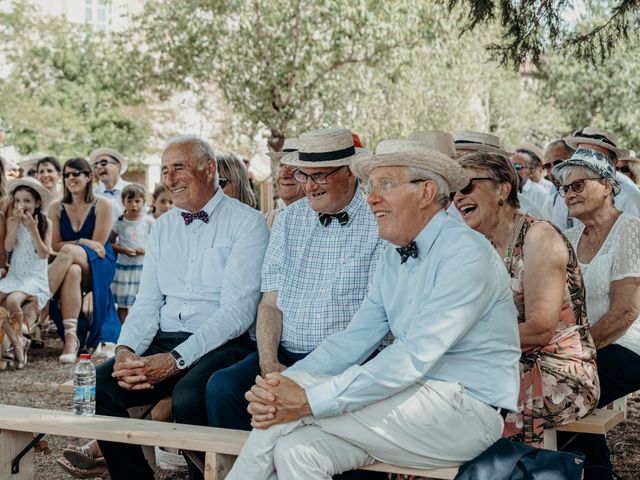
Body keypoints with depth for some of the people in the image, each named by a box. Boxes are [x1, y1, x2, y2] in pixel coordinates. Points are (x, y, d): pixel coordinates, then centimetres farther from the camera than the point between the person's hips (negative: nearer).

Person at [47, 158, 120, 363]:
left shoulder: (102, 205, -2)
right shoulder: (57, 208, 7)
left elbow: (97, 245, -5)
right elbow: (54, 245, 2)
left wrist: (73, 246, -9)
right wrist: (82, 242, -11)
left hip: (99, 266, -2)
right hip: (72, 263, 2)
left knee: (69, 250, -35)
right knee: (73, 271, -38)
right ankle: (71, 338, -42)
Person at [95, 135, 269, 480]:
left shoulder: (247, 224, -4)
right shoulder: (162, 228, 17)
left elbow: (237, 311, -13)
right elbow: (147, 303, 14)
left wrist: (176, 360, -21)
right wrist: (126, 349, -7)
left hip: (223, 345, -6)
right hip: (165, 342, 6)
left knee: (188, 397, -34)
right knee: (99, 384, -18)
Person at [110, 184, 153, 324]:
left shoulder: (148, 222, -1)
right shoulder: (119, 222, 0)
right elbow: (111, 243, 3)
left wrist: (145, 250, -14)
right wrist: (123, 250, -14)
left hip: (142, 266, 0)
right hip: (123, 266, 0)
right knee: (122, 303, 4)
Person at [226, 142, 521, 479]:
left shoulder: (465, 254, -16)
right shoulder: (394, 256, 12)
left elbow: (413, 359, -23)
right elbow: (356, 338, 5)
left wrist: (311, 400, -26)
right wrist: (283, 383, -13)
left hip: (465, 411, -7)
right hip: (414, 399, 7)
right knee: (295, 449, -16)